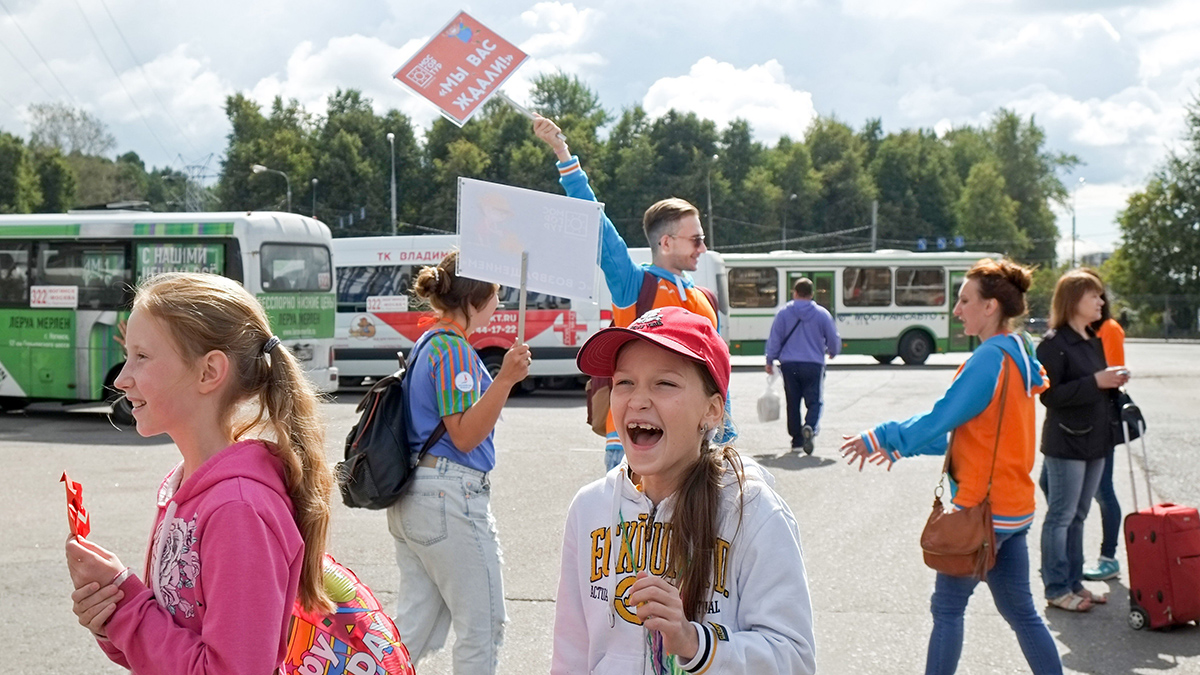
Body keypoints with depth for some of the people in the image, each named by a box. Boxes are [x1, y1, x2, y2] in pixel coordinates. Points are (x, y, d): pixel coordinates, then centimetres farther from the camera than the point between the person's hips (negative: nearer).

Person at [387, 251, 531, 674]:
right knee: (482, 624, 1)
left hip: (413, 496, 10)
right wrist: (505, 380, -27)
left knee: (417, 624, 13)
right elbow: (465, 436, -19)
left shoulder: (428, 343, 15)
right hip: (450, 494, -10)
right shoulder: (454, 348, -14)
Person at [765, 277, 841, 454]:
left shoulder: (783, 313, 0)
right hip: (814, 364, -1)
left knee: (793, 403, 10)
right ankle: (810, 427, -27)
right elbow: (834, 339, 9)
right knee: (814, 401, 2)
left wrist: (770, 360, 10)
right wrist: (832, 352, 30)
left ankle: (797, 440, 13)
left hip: (789, 365, 1)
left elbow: (774, 338, 1)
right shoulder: (822, 314, 2)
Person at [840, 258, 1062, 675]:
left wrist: (881, 438, -6)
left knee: (948, 607, 3)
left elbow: (940, 420, -18)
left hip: (983, 508, -9)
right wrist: (902, 447, 17)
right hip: (1013, 505, 9)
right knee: (1019, 610, 14)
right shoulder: (1019, 356, 11)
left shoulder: (989, 359, -18)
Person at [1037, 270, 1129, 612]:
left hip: (1095, 440, 8)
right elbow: (1050, 395, -19)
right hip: (1066, 441, -8)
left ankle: (1073, 583, 21)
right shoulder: (1054, 343, -13)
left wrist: (1113, 382, 2)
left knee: (1077, 516, 14)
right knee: (1061, 516, -1)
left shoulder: (1093, 341, 14)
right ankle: (1057, 589, 6)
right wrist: (1096, 382, -22)